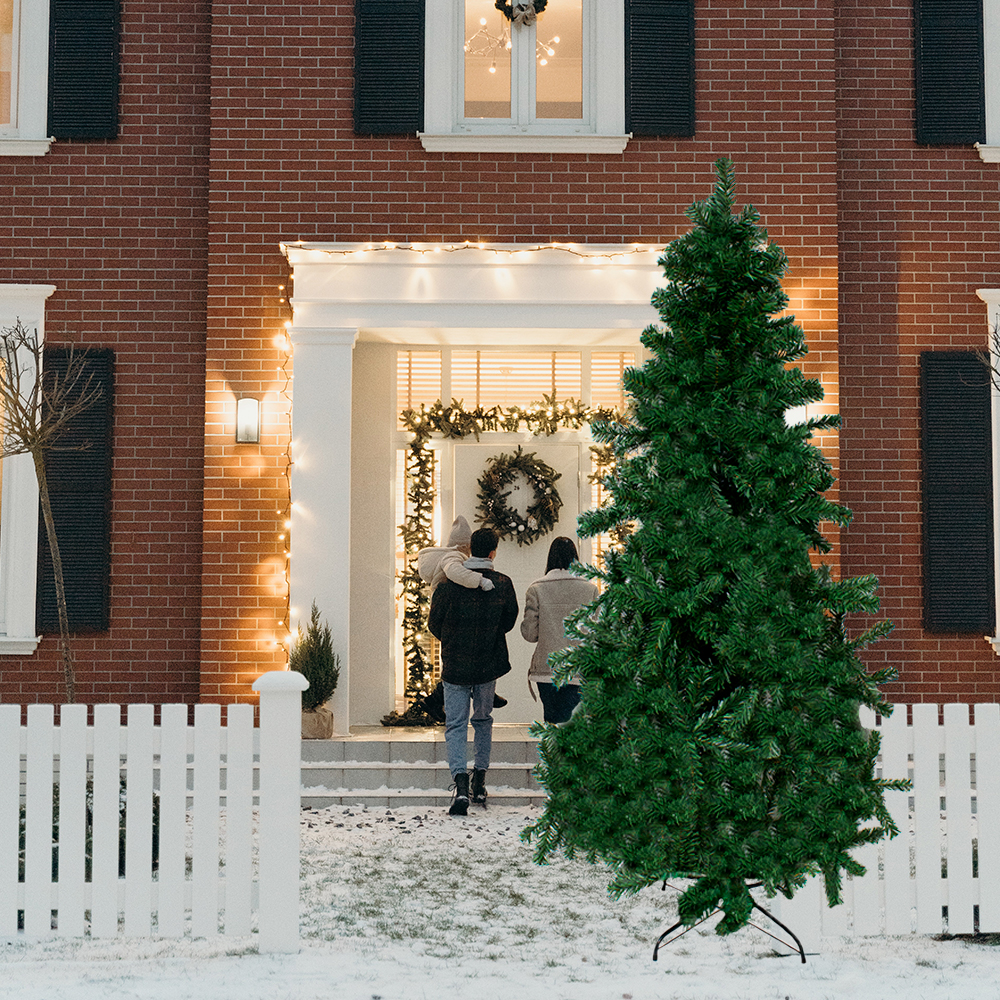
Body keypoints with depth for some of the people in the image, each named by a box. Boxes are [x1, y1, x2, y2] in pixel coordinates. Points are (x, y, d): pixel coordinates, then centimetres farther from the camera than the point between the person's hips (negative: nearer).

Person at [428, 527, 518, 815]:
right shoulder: (503, 584, -7)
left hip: (455, 665, -2)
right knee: (483, 720, 21)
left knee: (456, 725, 3)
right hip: (488, 665, 2)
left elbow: (434, 624, -1)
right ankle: (480, 781, 22)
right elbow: (509, 621, 6)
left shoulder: (449, 583, -11)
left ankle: (461, 783, -16)